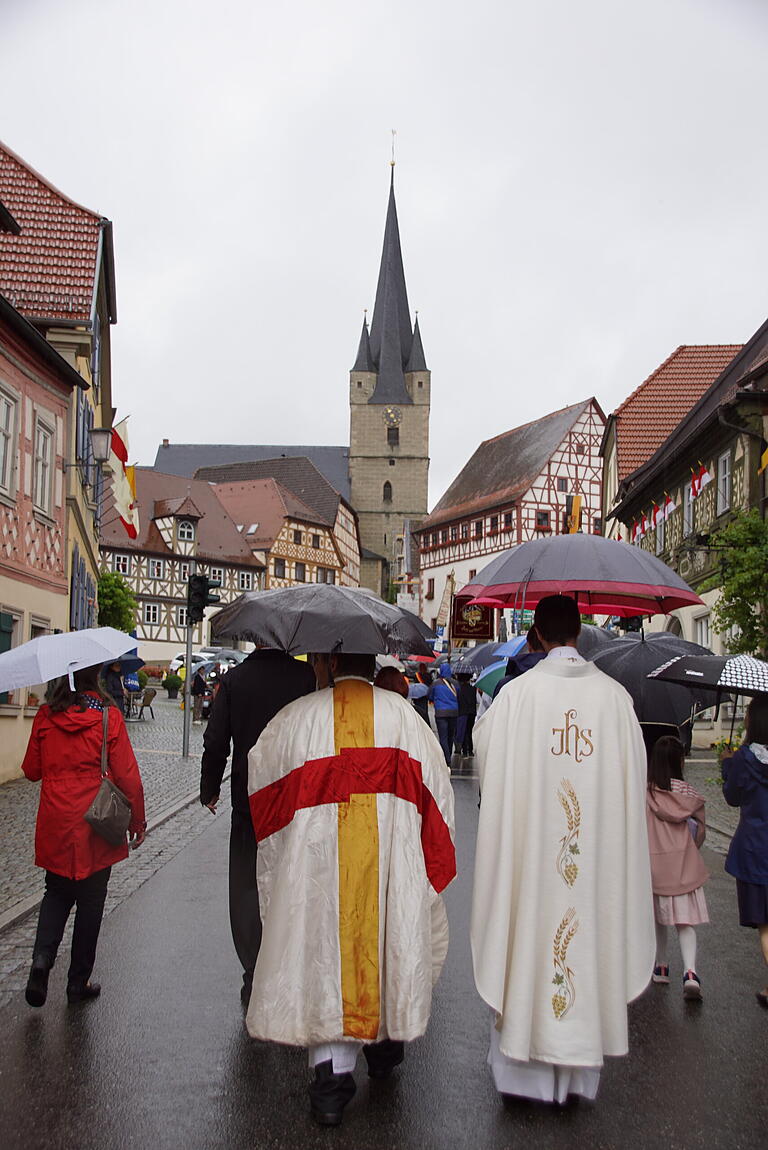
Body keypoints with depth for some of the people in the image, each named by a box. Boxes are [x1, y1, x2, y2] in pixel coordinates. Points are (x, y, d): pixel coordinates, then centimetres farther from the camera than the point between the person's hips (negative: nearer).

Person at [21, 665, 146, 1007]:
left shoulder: (45, 717, -3)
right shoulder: (108, 716, -13)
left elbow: (31, 770, 7)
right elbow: (127, 775, -11)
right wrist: (137, 821, 0)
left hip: (54, 827, 3)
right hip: (96, 826, -3)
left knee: (57, 892, 21)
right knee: (90, 902, 12)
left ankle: (42, 957, -1)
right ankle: (79, 982, 21)